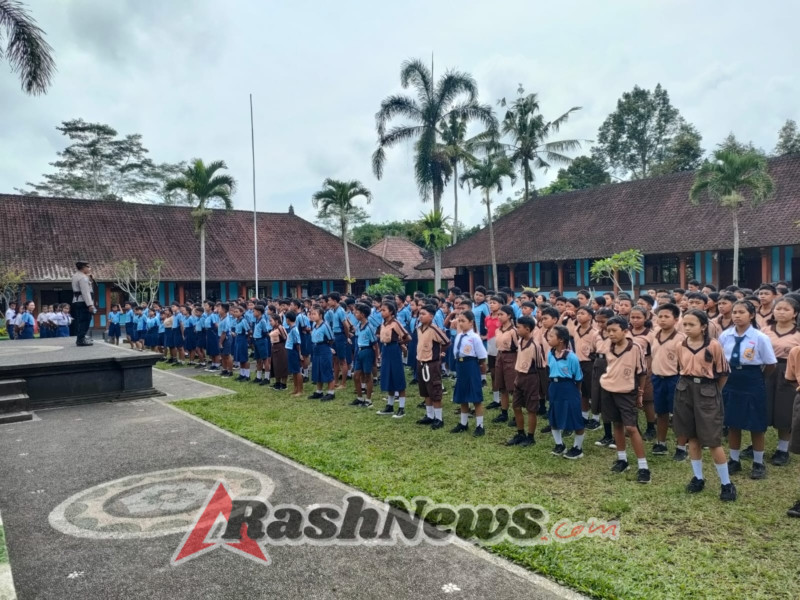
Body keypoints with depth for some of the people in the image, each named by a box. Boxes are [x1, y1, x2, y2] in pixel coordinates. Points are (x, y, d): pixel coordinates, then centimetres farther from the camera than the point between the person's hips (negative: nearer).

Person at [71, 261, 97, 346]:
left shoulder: (76, 275, 17)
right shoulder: (83, 277, -15)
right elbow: (85, 292, -23)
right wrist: (90, 304, -25)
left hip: (76, 301, 11)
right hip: (83, 302, -11)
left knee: (79, 321, 15)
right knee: (84, 320, -9)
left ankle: (80, 338, 23)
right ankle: (81, 340, -10)